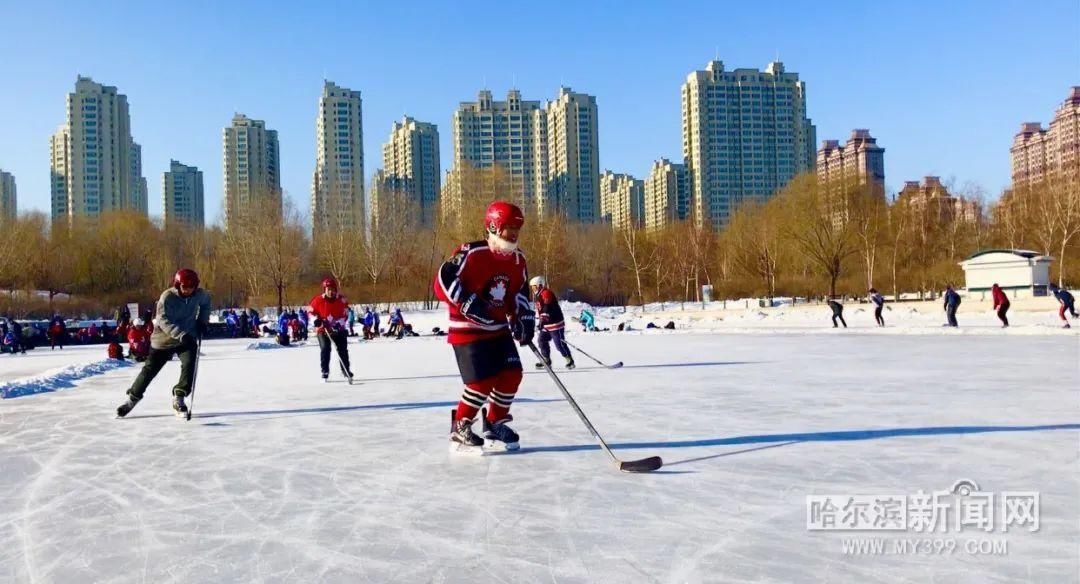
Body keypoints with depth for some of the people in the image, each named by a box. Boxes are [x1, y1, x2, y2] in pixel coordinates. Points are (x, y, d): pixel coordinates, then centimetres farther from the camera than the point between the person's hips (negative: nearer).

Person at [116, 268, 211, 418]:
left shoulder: (200, 294, -9)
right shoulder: (167, 297, -22)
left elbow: (206, 302, 17)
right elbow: (163, 321, -30)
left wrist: (203, 320, 5)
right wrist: (181, 334, -43)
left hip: (188, 338, 2)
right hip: (164, 340, -2)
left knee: (189, 364, -19)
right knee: (149, 369, 5)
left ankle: (178, 399, -5)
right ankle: (132, 398, 25)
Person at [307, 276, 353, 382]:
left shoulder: (342, 300, -9)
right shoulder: (318, 300, -10)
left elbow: (345, 316, -7)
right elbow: (310, 310, 5)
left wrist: (339, 324, -23)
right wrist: (316, 319, -10)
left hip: (338, 329, 1)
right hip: (322, 329, -1)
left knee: (343, 349, 1)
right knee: (325, 349, -11)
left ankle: (346, 370, 14)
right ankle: (325, 372, -1)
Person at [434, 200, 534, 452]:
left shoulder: (518, 259, 3)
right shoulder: (471, 254, -19)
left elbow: (520, 292, 14)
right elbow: (443, 282, -20)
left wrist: (525, 317, 0)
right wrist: (468, 303, -28)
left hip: (499, 329, 7)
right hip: (468, 329, -7)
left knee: (512, 374, 1)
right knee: (482, 381, -14)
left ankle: (495, 424, 22)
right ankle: (460, 429, 7)